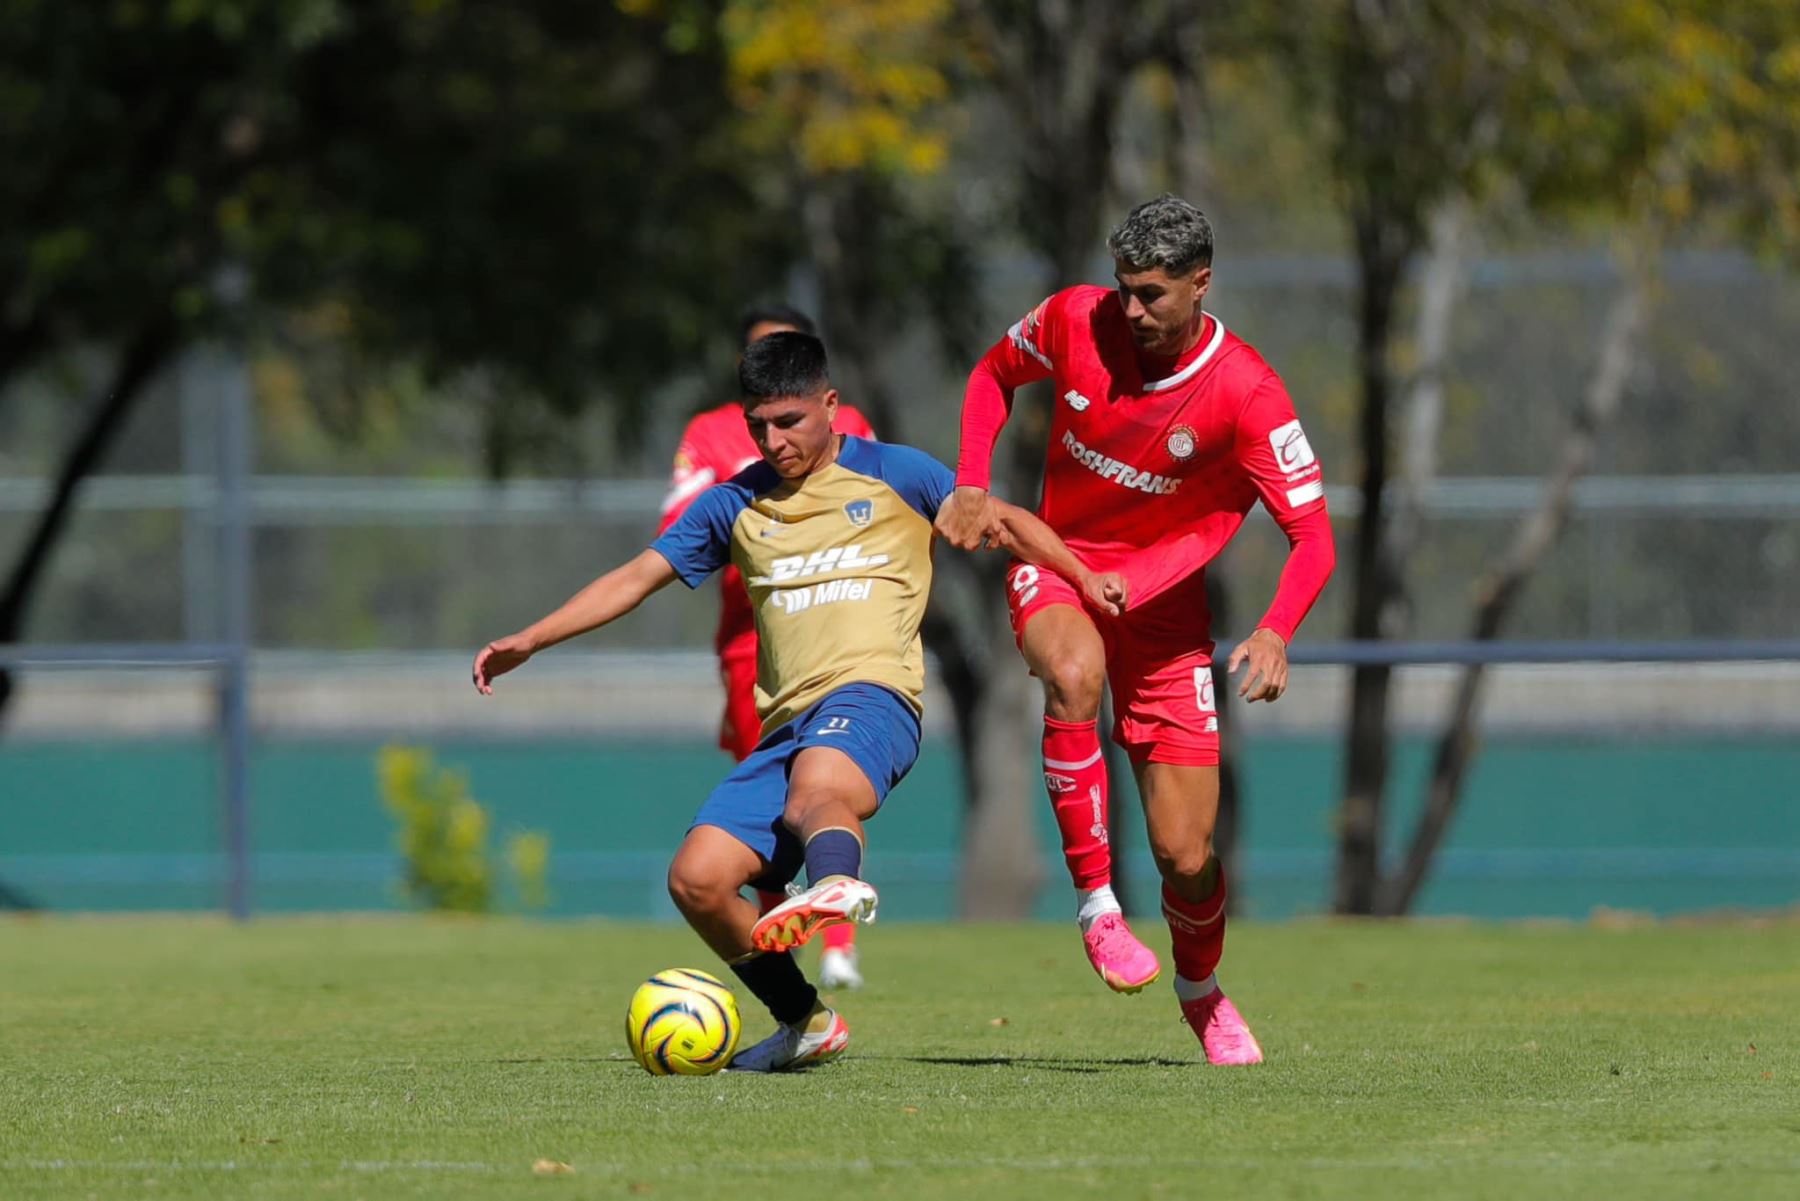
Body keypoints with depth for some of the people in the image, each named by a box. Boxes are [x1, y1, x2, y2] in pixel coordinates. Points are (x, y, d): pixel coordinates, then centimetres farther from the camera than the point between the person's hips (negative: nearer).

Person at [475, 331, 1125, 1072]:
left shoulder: (893, 475, 12)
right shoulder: (736, 505, 20)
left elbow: (1004, 524, 17)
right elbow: (638, 576, 21)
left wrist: (1083, 579, 1)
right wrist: (529, 641, 13)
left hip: (872, 690, -5)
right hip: (786, 724, 6)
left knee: (819, 782, -41)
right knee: (696, 881, -11)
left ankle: (837, 885, -74)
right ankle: (807, 1023, 5)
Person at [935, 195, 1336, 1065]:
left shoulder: (1246, 394, -20)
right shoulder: (1075, 320, -13)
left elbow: (1312, 536, -20)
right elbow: (995, 373, 9)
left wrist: (1275, 633, -38)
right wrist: (972, 487, -5)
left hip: (1163, 596, -1)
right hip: (1056, 566, 1)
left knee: (1186, 856, -2)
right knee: (1074, 674, -39)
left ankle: (1201, 991, 31)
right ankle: (1095, 902, -27)